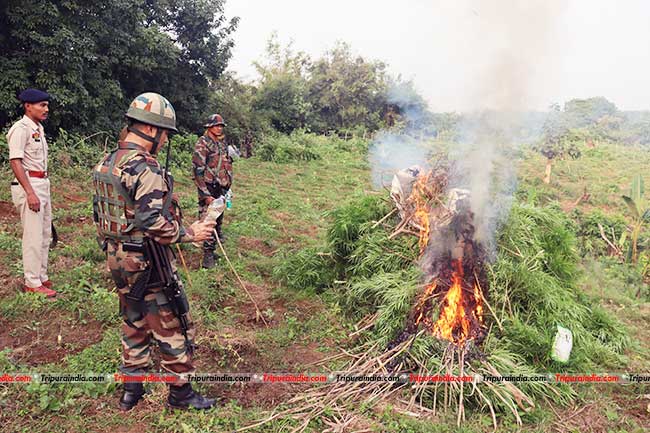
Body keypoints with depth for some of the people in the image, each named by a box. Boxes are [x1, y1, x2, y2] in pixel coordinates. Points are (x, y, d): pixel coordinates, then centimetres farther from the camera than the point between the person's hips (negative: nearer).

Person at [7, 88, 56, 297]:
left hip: (43, 183, 9)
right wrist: (30, 193, -24)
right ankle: (32, 283, 2)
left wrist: (44, 189, 18)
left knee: (45, 234, 14)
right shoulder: (21, 128, -12)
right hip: (28, 184, -9)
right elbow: (15, 162, -18)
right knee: (33, 236, -6)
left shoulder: (39, 128, 14)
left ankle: (41, 277, 24)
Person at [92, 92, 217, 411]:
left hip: (119, 262, 9)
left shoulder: (107, 163, 8)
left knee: (134, 324, 22)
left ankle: (131, 391, 33)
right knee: (172, 329, 6)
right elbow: (153, 223, -28)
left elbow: (99, 213, 14)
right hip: (147, 265, -9)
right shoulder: (145, 168, -21)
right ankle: (180, 393, 19)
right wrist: (189, 233, -16)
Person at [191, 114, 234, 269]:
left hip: (222, 188, 8)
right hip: (208, 189, -8)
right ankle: (208, 253, -3)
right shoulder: (202, 144, -13)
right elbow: (197, 171, -18)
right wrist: (206, 195, -21)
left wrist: (228, 186, 20)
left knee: (219, 216, 21)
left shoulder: (222, 144, 12)